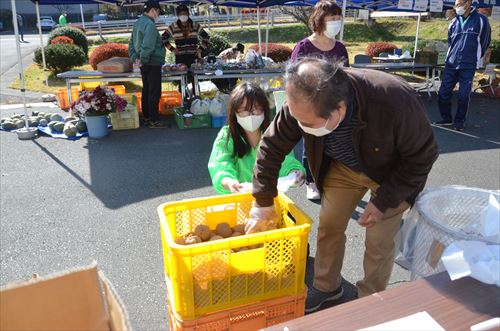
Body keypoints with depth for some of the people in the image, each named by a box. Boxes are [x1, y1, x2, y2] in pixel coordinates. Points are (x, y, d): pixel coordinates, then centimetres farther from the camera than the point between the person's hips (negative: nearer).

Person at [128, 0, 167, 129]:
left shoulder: (138, 23, 14)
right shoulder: (149, 24, -17)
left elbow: (132, 44, 15)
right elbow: (147, 46, -25)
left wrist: (135, 58, 6)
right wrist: (143, 60, -17)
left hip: (145, 64, 10)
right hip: (153, 63, -10)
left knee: (146, 90, 16)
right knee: (155, 92, -4)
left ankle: (146, 117, 25)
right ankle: (153, 120, 0)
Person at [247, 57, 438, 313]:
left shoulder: (395, 102, -41)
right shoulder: (303, 103, -31)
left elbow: (422, 155, -24)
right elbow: (272, 146, -17)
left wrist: (383, 202, -23)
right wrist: (263, 202, -13)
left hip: (392, 172, -3)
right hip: (343, 166, 3)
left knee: (379, 241, 0)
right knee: (328, 225, 8)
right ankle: (326, 286, 33)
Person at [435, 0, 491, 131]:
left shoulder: (481, 20, -3)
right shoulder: (454, 22, 8)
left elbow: (485, 42, 6)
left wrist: (476, 58, 13)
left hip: (468, 66, -4)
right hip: (450, 64, 4)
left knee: (463, 95, -4)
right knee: (443, 93, 1)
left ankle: (459, 121, 12)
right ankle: (446, 119, 18)